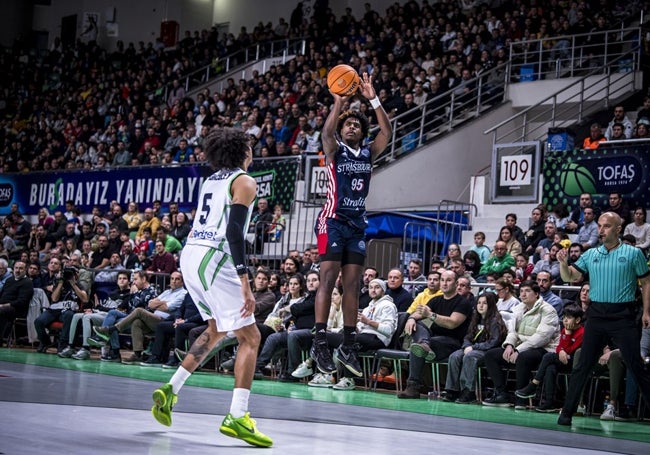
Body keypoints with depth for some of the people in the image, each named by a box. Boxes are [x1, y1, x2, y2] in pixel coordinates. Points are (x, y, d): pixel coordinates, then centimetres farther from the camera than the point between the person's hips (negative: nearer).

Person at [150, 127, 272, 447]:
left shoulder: (211, 180, 21)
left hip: (190, 255, 9)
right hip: (212, 258, -9)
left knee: (216, 329, 27)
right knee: (250, 337, -5)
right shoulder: (244, 181, -5)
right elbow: (234, 230, -17)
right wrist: (245, 282, -21)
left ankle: (170, 391, 21)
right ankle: (237, 417, -15)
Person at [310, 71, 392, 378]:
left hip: (357, 224, 5)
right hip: (333, 222, -5)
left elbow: (387, 132, -2)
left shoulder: (369, 153, 12)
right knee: (328, 280, -10)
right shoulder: (334, 150, 1)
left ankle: (348, 346, 7)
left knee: (352, 285, 4)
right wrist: (339, 101, -32)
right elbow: (326, 131, -20)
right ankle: (320, 342, -11)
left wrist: (373, 99, -11)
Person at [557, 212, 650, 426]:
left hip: (623, 315, -3)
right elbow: (569, 277, 6)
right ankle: (567, 411, 9)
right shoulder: (591, 255, 10)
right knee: (582, 366, 3)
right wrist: (563, 263, -14)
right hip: (597, 314, 3)